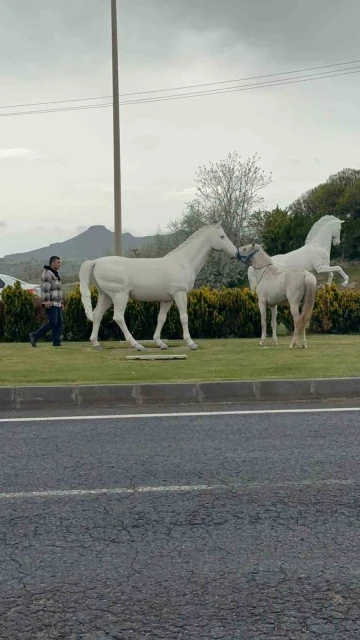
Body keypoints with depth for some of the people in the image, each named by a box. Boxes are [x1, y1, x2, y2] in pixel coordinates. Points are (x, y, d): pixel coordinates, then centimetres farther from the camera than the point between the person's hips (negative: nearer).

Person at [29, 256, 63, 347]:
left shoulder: (55, 274, 21)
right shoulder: (47, 273, -10)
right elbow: (45, 288, -20)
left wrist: (61, 302, 21)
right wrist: (46, 301, -27)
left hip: (57, 303, 10)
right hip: (50, 303, -10)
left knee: (59, 323, 1)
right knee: (52, 323, -13)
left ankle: (56, 343, -1)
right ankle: (34, 336, -6)